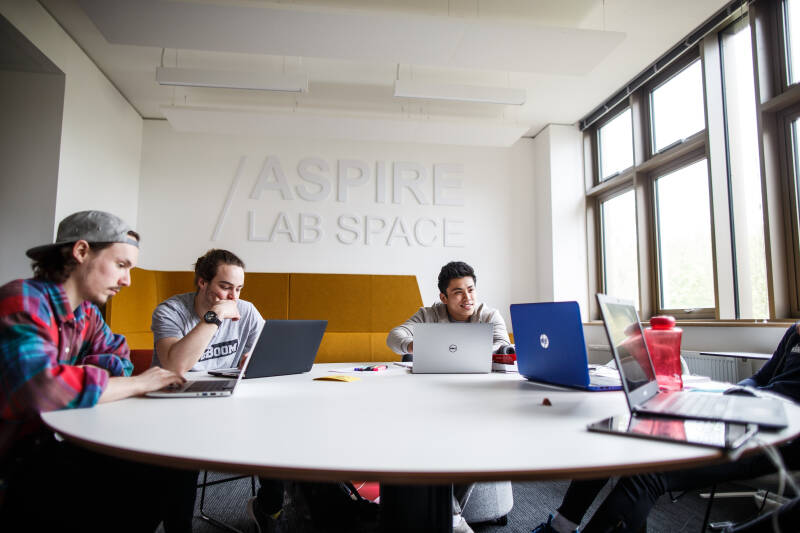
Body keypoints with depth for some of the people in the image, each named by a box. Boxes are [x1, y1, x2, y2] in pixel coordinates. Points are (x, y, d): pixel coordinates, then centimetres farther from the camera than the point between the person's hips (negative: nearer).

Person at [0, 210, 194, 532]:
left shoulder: (87, 313, 7)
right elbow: (41, 389, -34)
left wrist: (71, 371, -17)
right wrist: (137, 384, -24)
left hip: (61, 441, 8)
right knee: (149, 484, -21)